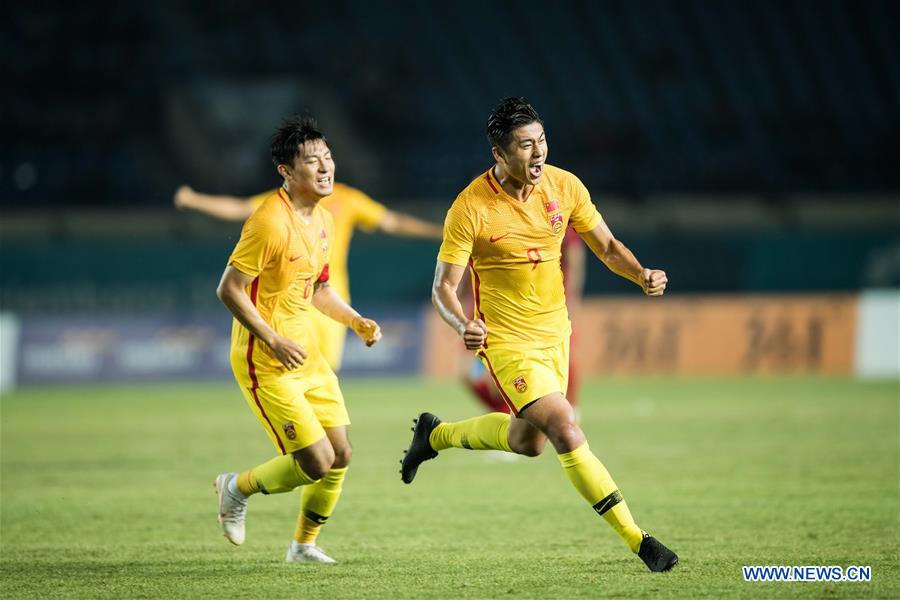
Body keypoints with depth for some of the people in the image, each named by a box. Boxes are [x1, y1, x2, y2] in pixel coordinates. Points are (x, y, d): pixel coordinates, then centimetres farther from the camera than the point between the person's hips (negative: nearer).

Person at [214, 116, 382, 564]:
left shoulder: (323, 220, 9)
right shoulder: (270, 222, -20)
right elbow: (229, 289, -19)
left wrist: (357, 322, 8)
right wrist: (274, 341, -23)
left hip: (307, 354, 9)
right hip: (264, 362, -9)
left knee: (340, 455, 7)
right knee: (317, 462, -10)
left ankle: (304, 545, 26)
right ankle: (238, 488, 16)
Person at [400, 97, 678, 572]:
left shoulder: (564, 186, -6)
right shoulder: (470, 208, -20)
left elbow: (607, 247, 4)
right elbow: (443, 287, -14)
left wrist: (642, 276, -17)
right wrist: (464, 325, -35)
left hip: (554, 332, 6)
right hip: (507, 340, -6)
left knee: (528, 441, 22)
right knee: (567, 433, -19)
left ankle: (435, 435, 46)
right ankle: (636, 538, -13)